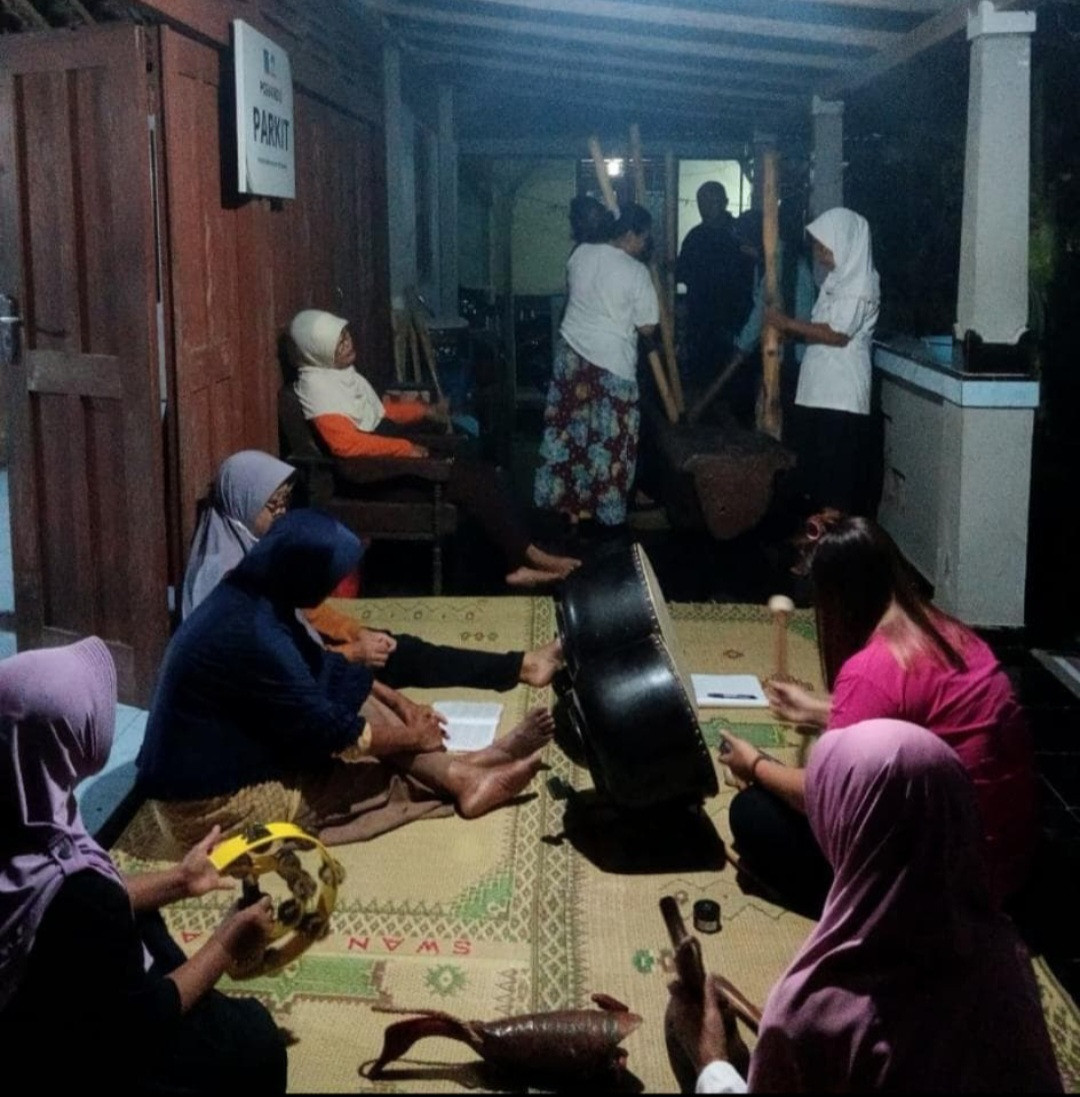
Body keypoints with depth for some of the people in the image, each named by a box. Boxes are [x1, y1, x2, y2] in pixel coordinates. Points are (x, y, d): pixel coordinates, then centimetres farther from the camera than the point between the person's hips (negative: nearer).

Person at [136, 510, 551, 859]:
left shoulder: (253, 596, -1)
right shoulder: (251, 635, -30)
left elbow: (325, 665, 14)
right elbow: (329, 731, -22)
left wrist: (400, 703, 9)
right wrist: (412, 737, -7)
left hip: (227, 755, 9)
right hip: (211, 801, -9)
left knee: (350, 693, 4)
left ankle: (462, 770, 2)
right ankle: (464, 779, 6)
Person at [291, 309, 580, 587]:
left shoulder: (341, 370, 14)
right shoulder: (315, 384, -16)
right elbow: (346, 443, -27)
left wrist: (423, 410, 12)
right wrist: (405, 448, -22)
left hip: (391, 453, 9)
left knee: (484, 474, -5)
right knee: (474, 482, -15)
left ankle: (519, 562, -6)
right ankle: (529, 555, -2)